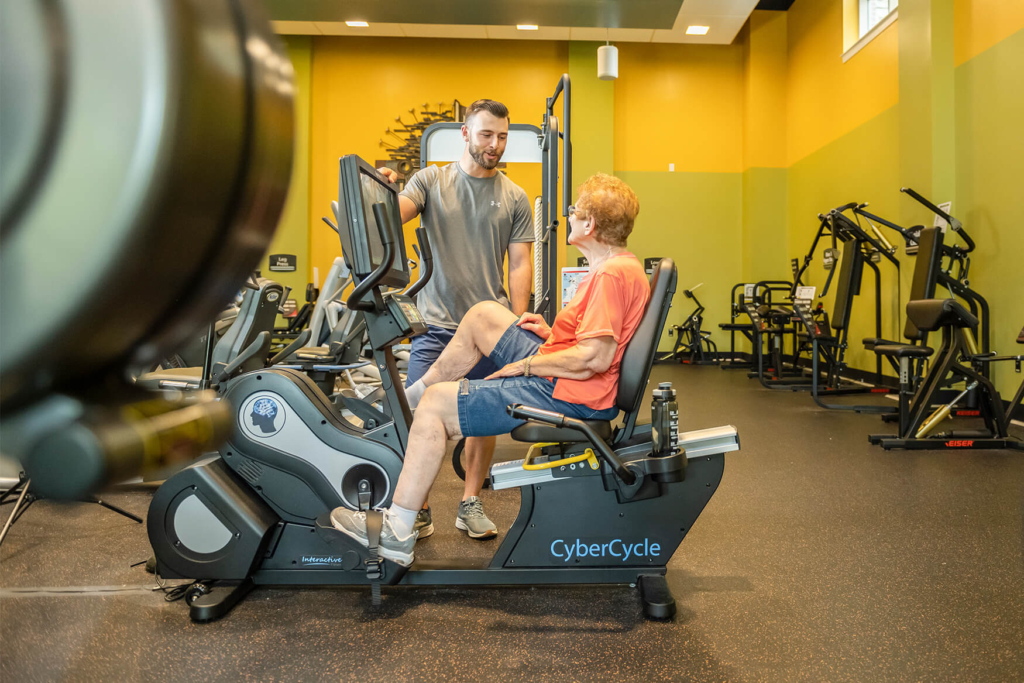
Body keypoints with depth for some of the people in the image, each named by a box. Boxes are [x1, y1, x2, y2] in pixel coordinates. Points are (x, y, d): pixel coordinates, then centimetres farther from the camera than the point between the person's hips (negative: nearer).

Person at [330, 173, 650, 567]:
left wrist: (526, 364, -16)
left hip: (569, 394, -11)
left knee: (437, 403, -9)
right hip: (557, 373, 11)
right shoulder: (619, 266, 11)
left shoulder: (612, 274, -21)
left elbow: (595, 358, -28)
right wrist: (552, 335, 8)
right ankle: (407, 399, 27)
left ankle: (396, 534, -2)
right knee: (484, 314, 16)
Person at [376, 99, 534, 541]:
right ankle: (418, 509, 15)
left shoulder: (514, 198, 7)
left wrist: (517, 325, -5)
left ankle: (471, 504, 24)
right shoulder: (431, 181, 5)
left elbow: (520, 264, 4)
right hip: (436, 323, -1)